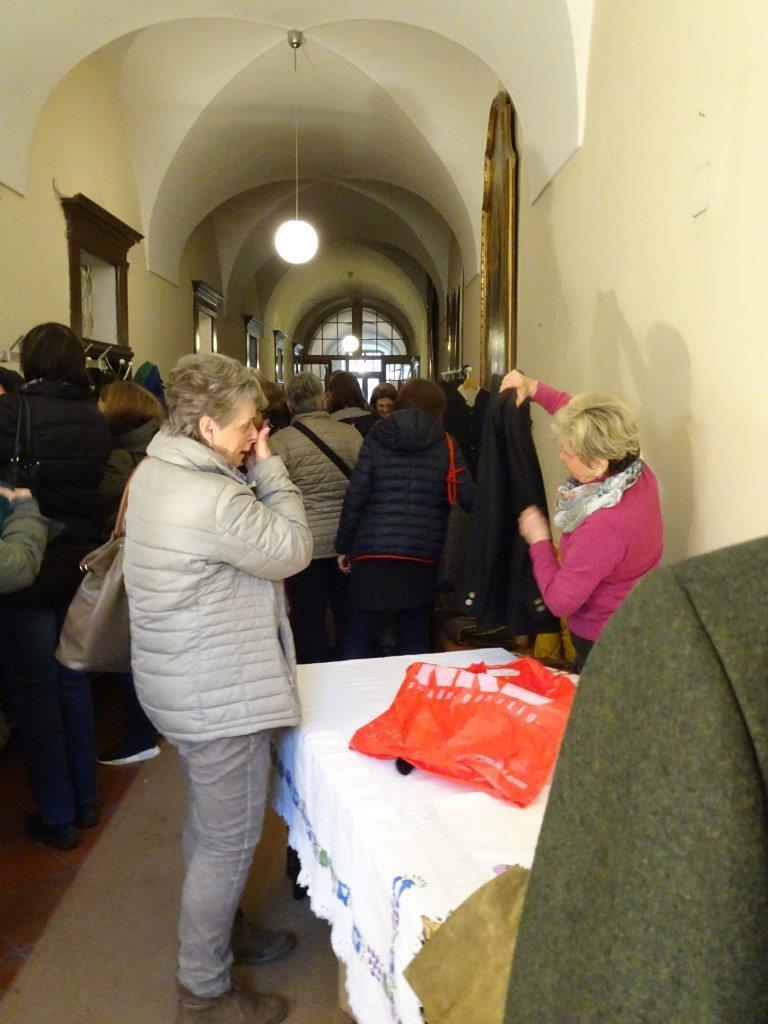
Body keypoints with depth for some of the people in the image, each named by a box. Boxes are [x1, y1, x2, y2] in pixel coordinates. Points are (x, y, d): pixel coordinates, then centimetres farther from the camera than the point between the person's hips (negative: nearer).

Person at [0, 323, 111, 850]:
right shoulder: (96, 418, 0)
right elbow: (100, 486, 4)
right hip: (81, 563, 5)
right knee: (74, 680, 18)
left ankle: (57, 816, 17)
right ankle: (86, 799, 29)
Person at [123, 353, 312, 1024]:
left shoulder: (155, 471, 4)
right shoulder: (213, 499, -29)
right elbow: (293, 549, -17)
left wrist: (252, 472, -1)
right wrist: (268, 468, -13)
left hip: (183, 683, 11)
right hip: (220, 694, -11)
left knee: (209, 822, 27)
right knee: (230, 839, 7)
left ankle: (220, 929, 48)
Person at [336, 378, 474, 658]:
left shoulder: (376, 438, 2)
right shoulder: (445, 445, 3)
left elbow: (355, 497, -2)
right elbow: (469, 498, -5)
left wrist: (343, 546, 6)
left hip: (372, 553, -1)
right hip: (422, 555, 1)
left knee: (357, 638, 7)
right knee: (414, 638, 13)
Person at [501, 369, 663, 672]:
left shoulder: (603, 528, -36)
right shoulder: (637, 471, -13)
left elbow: (559, 602, -26)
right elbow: (584, 424, 5)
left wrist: (539, 540, -15)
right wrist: (535, 389, 1)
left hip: (604, 648, -8)